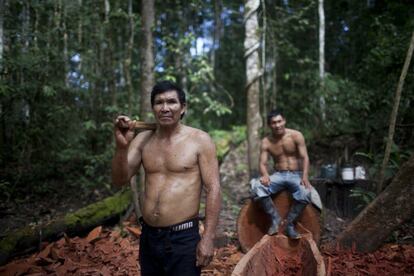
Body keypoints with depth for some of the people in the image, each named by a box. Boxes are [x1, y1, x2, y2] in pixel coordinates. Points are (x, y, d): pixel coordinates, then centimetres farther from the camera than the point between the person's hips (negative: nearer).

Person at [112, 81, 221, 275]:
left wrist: (208, 238, -14)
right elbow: (119, 180, -1)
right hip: (148, 236, 5)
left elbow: (213, 190, -9)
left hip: (183, 238, -4)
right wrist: (121, 146, -18)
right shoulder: (142, 140, 4)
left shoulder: (200, 140, -8)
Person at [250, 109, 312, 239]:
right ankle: (275, 218, -14)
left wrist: (305, 176, -26)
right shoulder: (266, 142, 1)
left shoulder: (296, 136, -4)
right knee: (257, 186, -29)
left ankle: (289, 223, -14)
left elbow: (305, 157, -9)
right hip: (279, 175, 2)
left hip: (296, 175, -1)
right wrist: (265, 175, -28)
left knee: (305, 193, -36)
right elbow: (262, 163, -3)